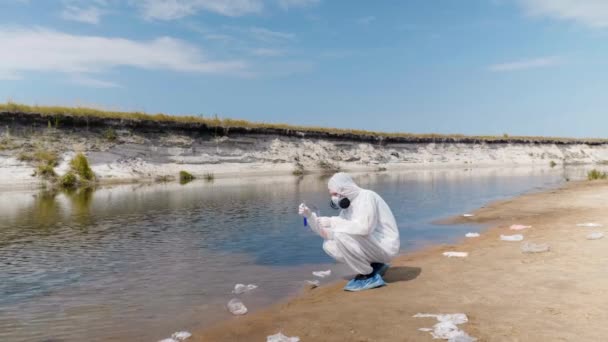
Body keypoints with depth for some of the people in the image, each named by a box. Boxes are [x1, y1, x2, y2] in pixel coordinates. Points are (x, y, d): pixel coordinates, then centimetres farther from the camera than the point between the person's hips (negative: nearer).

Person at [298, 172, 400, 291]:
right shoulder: (348, 206, 10)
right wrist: (310, 216, -3)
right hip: (372, 246, 9)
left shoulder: (367, 196, -16)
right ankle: (374, 267, 7)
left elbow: (364, 227, -34)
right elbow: (326, 233, 12)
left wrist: (333, 222, -25)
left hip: (385, 247, -9)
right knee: (329, 245, 1)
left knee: (342, 236, -27)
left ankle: (370, 277, -11)